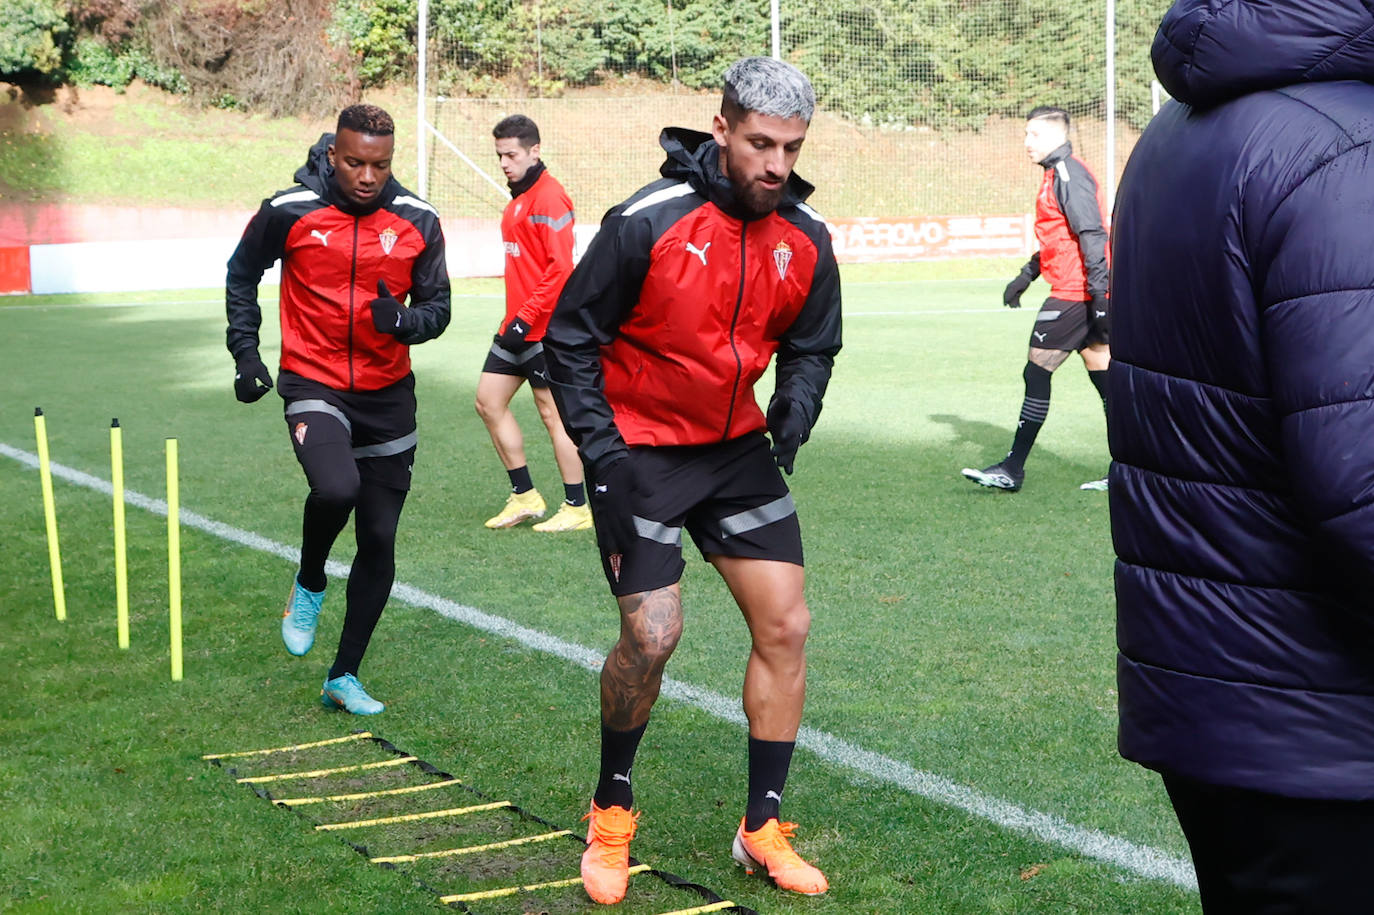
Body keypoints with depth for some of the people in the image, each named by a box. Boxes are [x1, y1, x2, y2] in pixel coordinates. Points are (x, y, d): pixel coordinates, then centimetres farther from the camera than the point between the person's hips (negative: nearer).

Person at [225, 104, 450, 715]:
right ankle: (309, 585, 3)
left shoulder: (417, 221, -3)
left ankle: (344, 677, 23)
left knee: (379, 539, 6)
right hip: (313, 385, -3)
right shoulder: (288, 212, -7)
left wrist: (403, 319, -19)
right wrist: (245, 352, 4)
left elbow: (437, 309, 3)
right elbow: (242, 275, 10)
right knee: (336, 488, -31)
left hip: (388, 395, 3)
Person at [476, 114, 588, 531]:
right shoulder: (518, 199, 14)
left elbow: (560, 268, -21)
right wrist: (514, 319, 16)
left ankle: (577, 508, 7)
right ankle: (524, 497, 18)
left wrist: (527, 316, -20)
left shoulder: (549, 198, -15)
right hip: (518, 325, 10)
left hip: (544, 328, -10)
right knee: (488, 402, 10)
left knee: (553, 414, -3)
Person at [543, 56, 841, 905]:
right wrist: (603, 451, -16)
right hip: (641, 452, -5)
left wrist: (793, 418, -8)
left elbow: (812, 347, 12)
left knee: (786, 626, 0)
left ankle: (763, 827, 15)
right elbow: (572, 337, -11)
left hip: (737, 449, 5)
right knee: (652, 635, -13)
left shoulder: (807, 238, -4)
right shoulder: (648, 222, -20)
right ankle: (612, 811, 13)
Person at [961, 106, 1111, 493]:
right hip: (1082, 294, 10)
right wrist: (1026, 275, 31)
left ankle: (1012, 470, 0)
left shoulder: (1068, 174, -13)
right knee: (1102, 372, 9)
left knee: (1037, 371, -5)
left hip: (1074, 294, -10)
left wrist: (1099, 293, -24)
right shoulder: (1059, 174, 19)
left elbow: (1092, 235, -20)